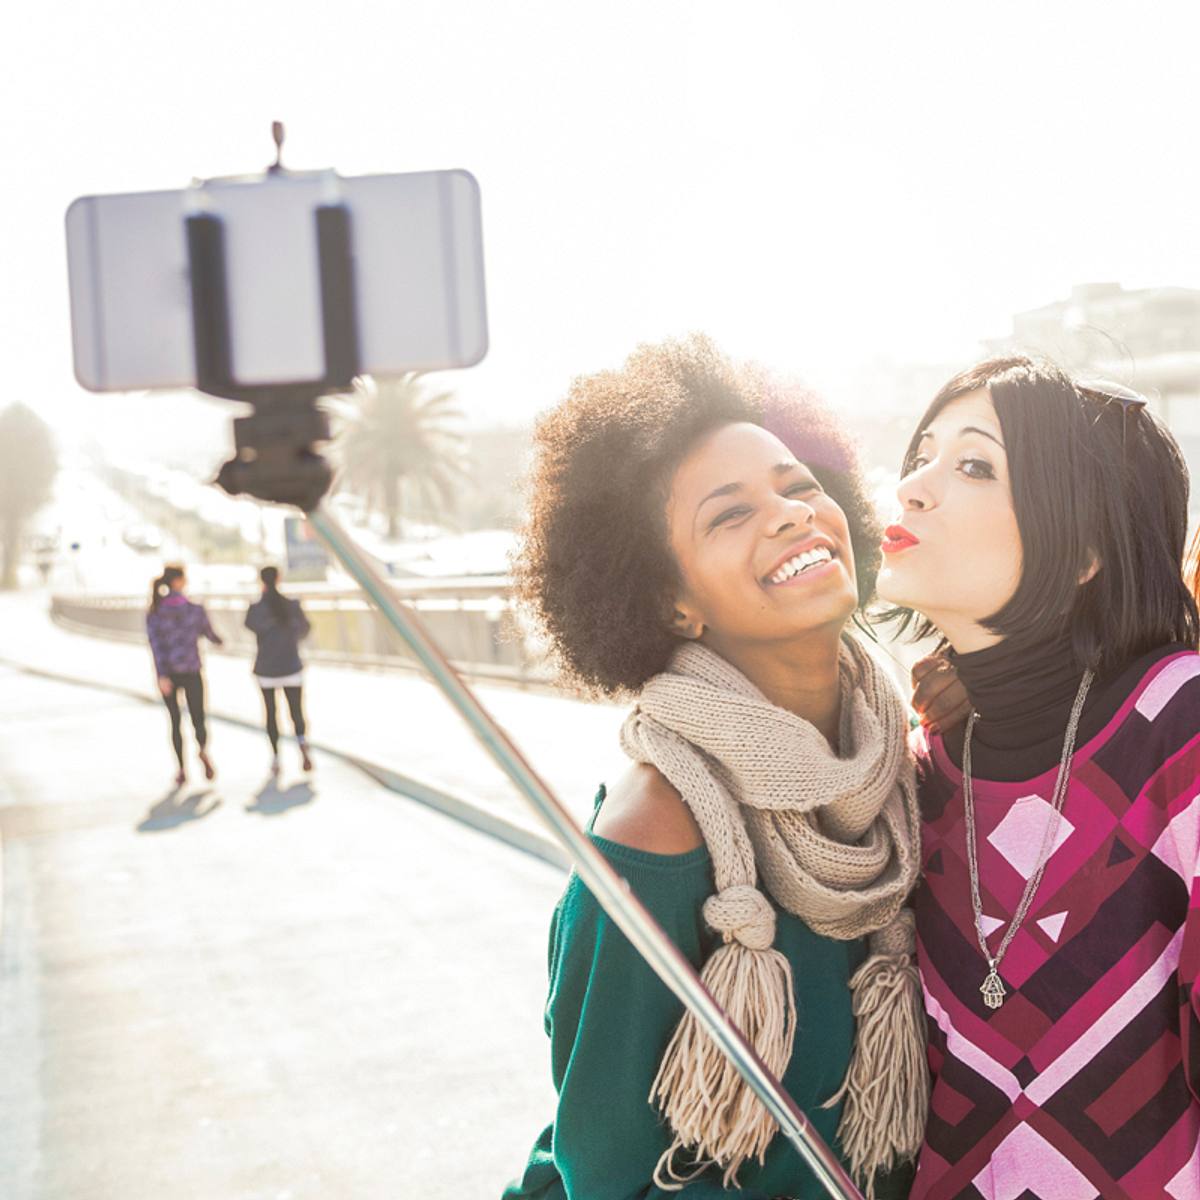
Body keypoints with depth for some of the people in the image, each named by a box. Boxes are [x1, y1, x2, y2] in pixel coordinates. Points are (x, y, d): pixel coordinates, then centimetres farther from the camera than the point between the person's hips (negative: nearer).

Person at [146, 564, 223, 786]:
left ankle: (182, 769, 11)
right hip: (192, 673, -1)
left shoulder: (154, 615, -4)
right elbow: (209, 633, 11)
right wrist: (219, 641, 34)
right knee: (198, 718, 11)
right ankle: (203, 750, -18)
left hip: (168, 674, 1)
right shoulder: (196, 610, -6)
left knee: (175, 721, 14)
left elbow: (156, 646, -13)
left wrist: (162, 676, -18)